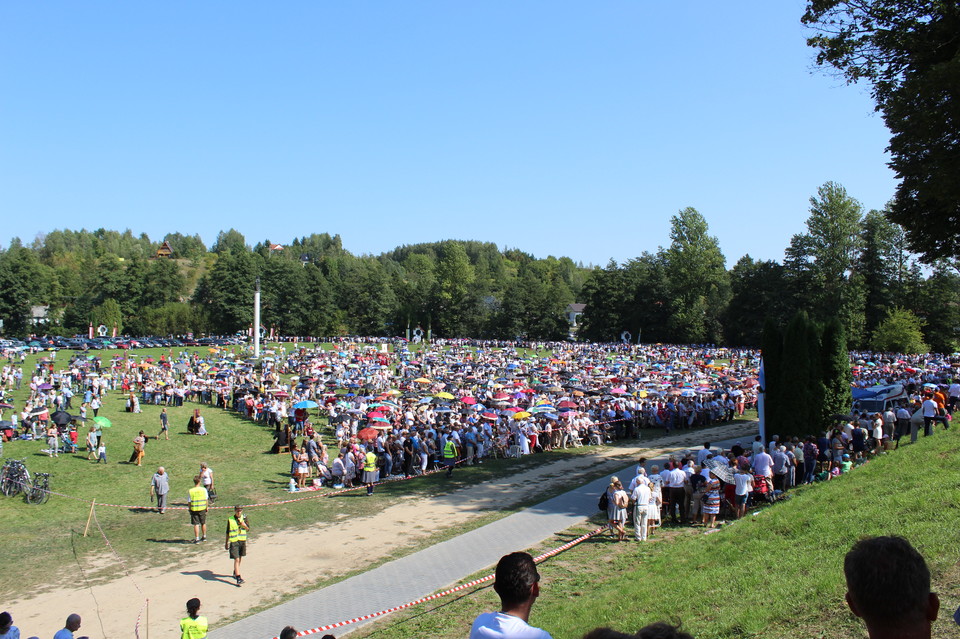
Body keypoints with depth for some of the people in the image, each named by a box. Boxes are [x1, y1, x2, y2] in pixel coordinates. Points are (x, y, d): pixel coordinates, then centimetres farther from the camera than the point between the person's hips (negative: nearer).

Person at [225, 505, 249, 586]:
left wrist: (244, 525, -16)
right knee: (236, 559, -11)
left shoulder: (244, 518, 2)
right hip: (234, 542, -4)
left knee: (240, 558, 15)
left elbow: (248, 529, 4)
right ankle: (238, 578, -15)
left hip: (242, 541, 4)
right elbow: (228, 532, 4)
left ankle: (235, 573, 37)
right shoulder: (230, 520, -5)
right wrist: (226, 543, 9)